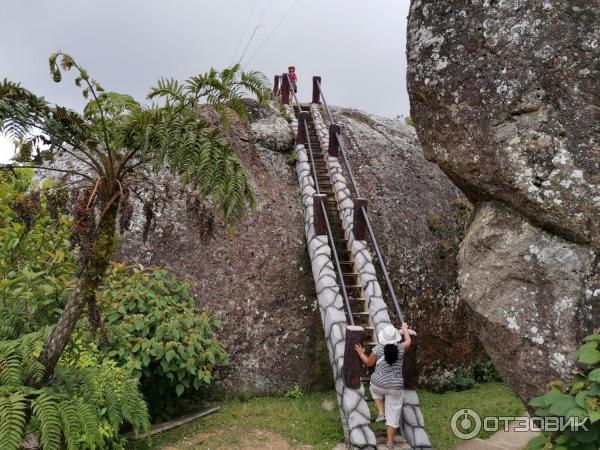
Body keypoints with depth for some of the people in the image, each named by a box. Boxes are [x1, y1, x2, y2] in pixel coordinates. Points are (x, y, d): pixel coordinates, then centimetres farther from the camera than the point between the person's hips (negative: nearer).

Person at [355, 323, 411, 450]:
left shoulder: (378, 348, -7)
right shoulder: (400, 348, -3)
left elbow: (369, 363, 6)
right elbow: (408, 341, 20)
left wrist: (361, 354, 23)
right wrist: (405, 329, 36)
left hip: (379, 384, -1)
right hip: (396, 387, 1)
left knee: (375, 391, 36)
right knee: (393, 413, 12)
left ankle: (381, 413, 19)